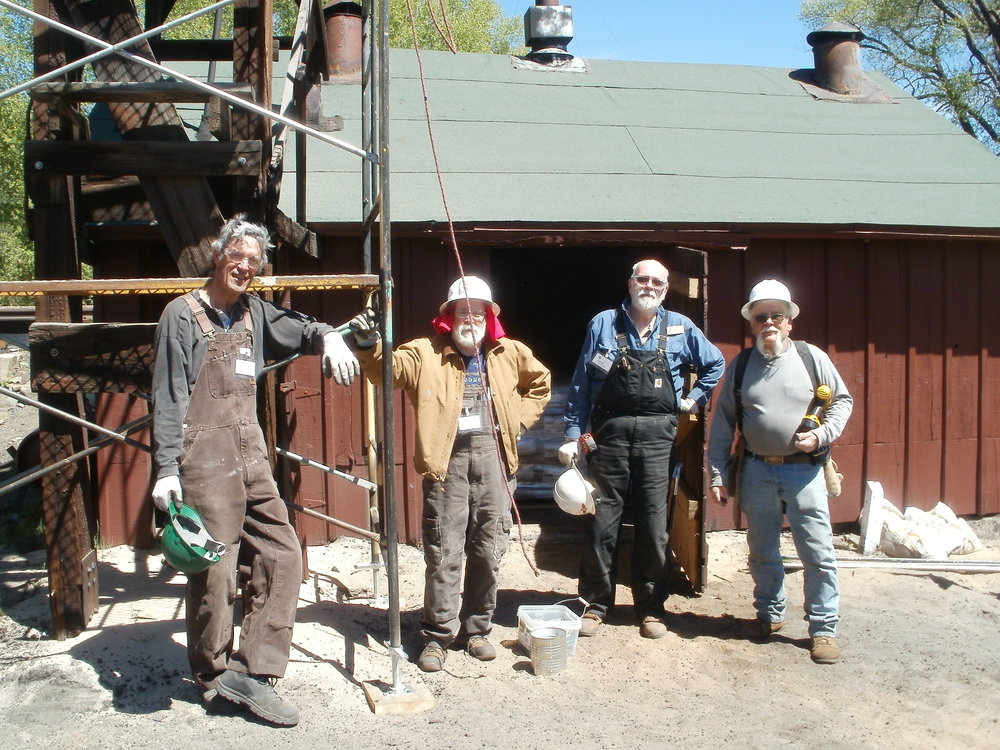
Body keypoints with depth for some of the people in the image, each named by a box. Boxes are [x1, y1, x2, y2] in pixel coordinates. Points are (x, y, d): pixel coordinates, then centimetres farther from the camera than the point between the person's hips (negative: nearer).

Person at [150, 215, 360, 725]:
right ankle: (214, 679, 18)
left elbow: (300, 331, 20)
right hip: (205, 456, -7)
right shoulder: (183, 314, -4)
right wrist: (166, 469, -13)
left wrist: (329, 338, -5)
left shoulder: (254, 313, 14)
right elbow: (168, 397, -7)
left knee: (282, 554, 1)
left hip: (251, 453, 7)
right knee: (215, 569, 0)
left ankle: (250, 672, 6)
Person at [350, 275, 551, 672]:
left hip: (492, 454, 3)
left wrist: (518, 418, 14)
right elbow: (387, 369, -7)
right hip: (447, 458, -2)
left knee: (488, 550, 8)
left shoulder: (510, 353, 15)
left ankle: (476, 629, 23)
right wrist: (368, 345, -28)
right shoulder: (426, 353, 6)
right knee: (443, 552, -2)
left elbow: (541, 383, 28)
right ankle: (436, 635, 10)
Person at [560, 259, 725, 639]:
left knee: (654, 525, 6)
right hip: (610, 433, -1)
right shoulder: (604, 324, 3)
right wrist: (573, 434, -2)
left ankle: (651, 607, 18)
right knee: (601, 521, 3)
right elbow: (581, 383, 3)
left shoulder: (680, 328, 8)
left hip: (657, 435, 1)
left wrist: (695, 399, 12)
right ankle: (595, 604, 15)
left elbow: (715, 363, 24)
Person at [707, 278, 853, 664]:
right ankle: (769, 613, 31)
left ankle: (824, 628, 10)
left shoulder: (812, 358, 1)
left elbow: (842, 400, 9)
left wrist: (822, 434, -9)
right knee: (762, 549, 13)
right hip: (757, 471, 2)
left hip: (804, 470, -2)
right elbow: (722, 422, 5)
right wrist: (717, 474, 1)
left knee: (818, 552, -2)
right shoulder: (741, 365, 5)